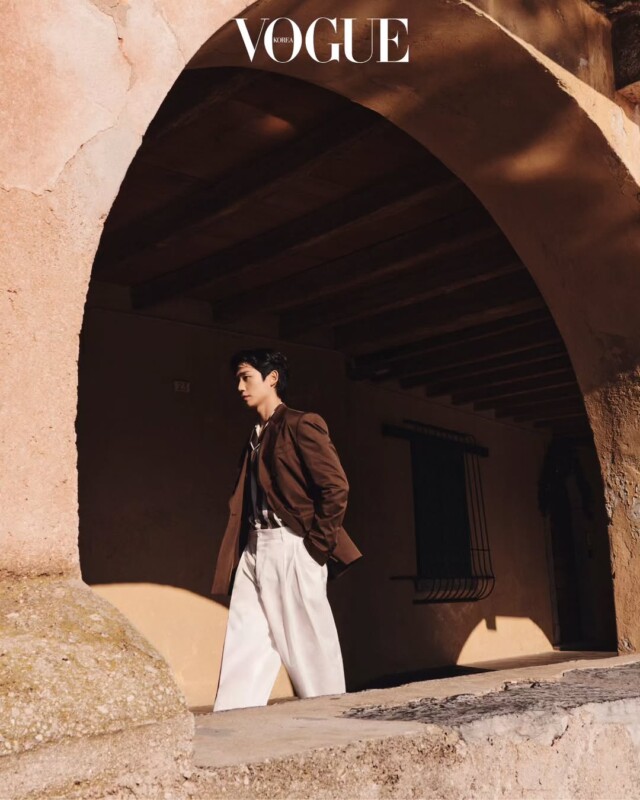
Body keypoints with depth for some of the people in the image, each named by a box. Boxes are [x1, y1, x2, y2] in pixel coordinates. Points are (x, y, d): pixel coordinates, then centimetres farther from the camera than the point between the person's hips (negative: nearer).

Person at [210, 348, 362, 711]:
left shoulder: (300, 424, -5)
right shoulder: (257, 437, 19)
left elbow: (336, 487, -12)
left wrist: (318, 543, -10)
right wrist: (238, 551, 8)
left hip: (291, 550, -8)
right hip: (254, 551, 8)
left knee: (309, 648, 1)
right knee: (243, 648, 5)